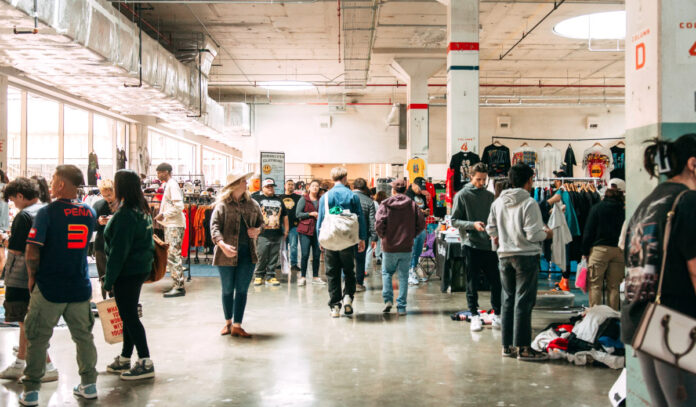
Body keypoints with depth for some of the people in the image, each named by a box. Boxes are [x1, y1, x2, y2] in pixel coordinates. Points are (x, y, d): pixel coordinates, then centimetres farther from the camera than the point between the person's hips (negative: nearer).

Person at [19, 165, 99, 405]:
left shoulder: (47, 212, -14)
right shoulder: (90, 213, 1)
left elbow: (32, 253, -16)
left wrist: (32, 277, 0)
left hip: (49, 288, -4)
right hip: (80, 286, 4)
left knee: (38, 340, 9)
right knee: (83, 336, 15)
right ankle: (89, 384, 22)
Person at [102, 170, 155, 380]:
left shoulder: (124, 215, -19)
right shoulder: (142, 210, 9)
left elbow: (118, 251, -20)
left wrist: (109, 280, -14)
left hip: (127, 272, -9)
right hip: (141, 268, 9)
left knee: (129, 316, -3)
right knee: (129, 315, 16)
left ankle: (145, 363, -1)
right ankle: (124, 359, 27)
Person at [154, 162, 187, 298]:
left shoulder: (172, 185, -12)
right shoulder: (168, 185, 18)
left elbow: (179, 206, -20)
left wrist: (163, 215, -15)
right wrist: (162, 216, 13)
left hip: (175, 225, -10)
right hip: (170, 225, 10)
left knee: (173, 255, -10)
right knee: (170, 255, 12)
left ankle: (179, 287, -8)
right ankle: (176, 285, 17)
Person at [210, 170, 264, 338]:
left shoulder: (252, 204, 9)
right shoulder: (222, 205, -4)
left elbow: (261, 222, 19)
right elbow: (214, 226, -11)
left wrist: (258, 230, -4)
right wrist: (222, 244, -26)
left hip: (247, 253, 3)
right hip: (227, 254, -3)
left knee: (242, 290, 3)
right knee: (227, 290, 10)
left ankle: (237, 326, 10)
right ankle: (228, 322, 28)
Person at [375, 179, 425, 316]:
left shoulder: (385, 204, -6)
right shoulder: (413, 204, 0)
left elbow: (379, 224, -15)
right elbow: (421, 224, -2)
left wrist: (383, 236, 3)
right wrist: (411, 235, 10)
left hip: (389, 246, -1)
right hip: (406, 247, 1)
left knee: (386, 272, 17)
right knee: (403, 276, 8)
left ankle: (388, 299, 2)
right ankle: (401, 307, 7)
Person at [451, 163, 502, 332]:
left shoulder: (489, 195, 11)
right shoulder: (462, 195, -2)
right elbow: (455, 220, -4)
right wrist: (472, 224, -18)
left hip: (489, 245, 4)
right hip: (471, 245, -4)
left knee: (495, 281, 6)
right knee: (473, 283, 3)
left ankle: (497, 314, 19)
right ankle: (474, 315, 14)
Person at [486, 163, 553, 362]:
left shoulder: (498, 202, 5)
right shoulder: (529, 203, -14)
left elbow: (491, 228, 12)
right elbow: (533, 234, -17)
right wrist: (547, 234, 2)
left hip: (504, 256, 6)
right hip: (526, 256, -6)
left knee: (508, 300, 13)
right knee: (523, 301, -2)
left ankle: (507, 345, 18)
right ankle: (522, 347, 1)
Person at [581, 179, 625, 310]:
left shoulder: (597, 208, -2)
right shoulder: (624, 210, 1)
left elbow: (588, 232, -2)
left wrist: (585, 252, 4)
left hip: (599, 249, -2)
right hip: (619, 250, 2)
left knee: (595, 285, 3)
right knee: (614, 287, 9)